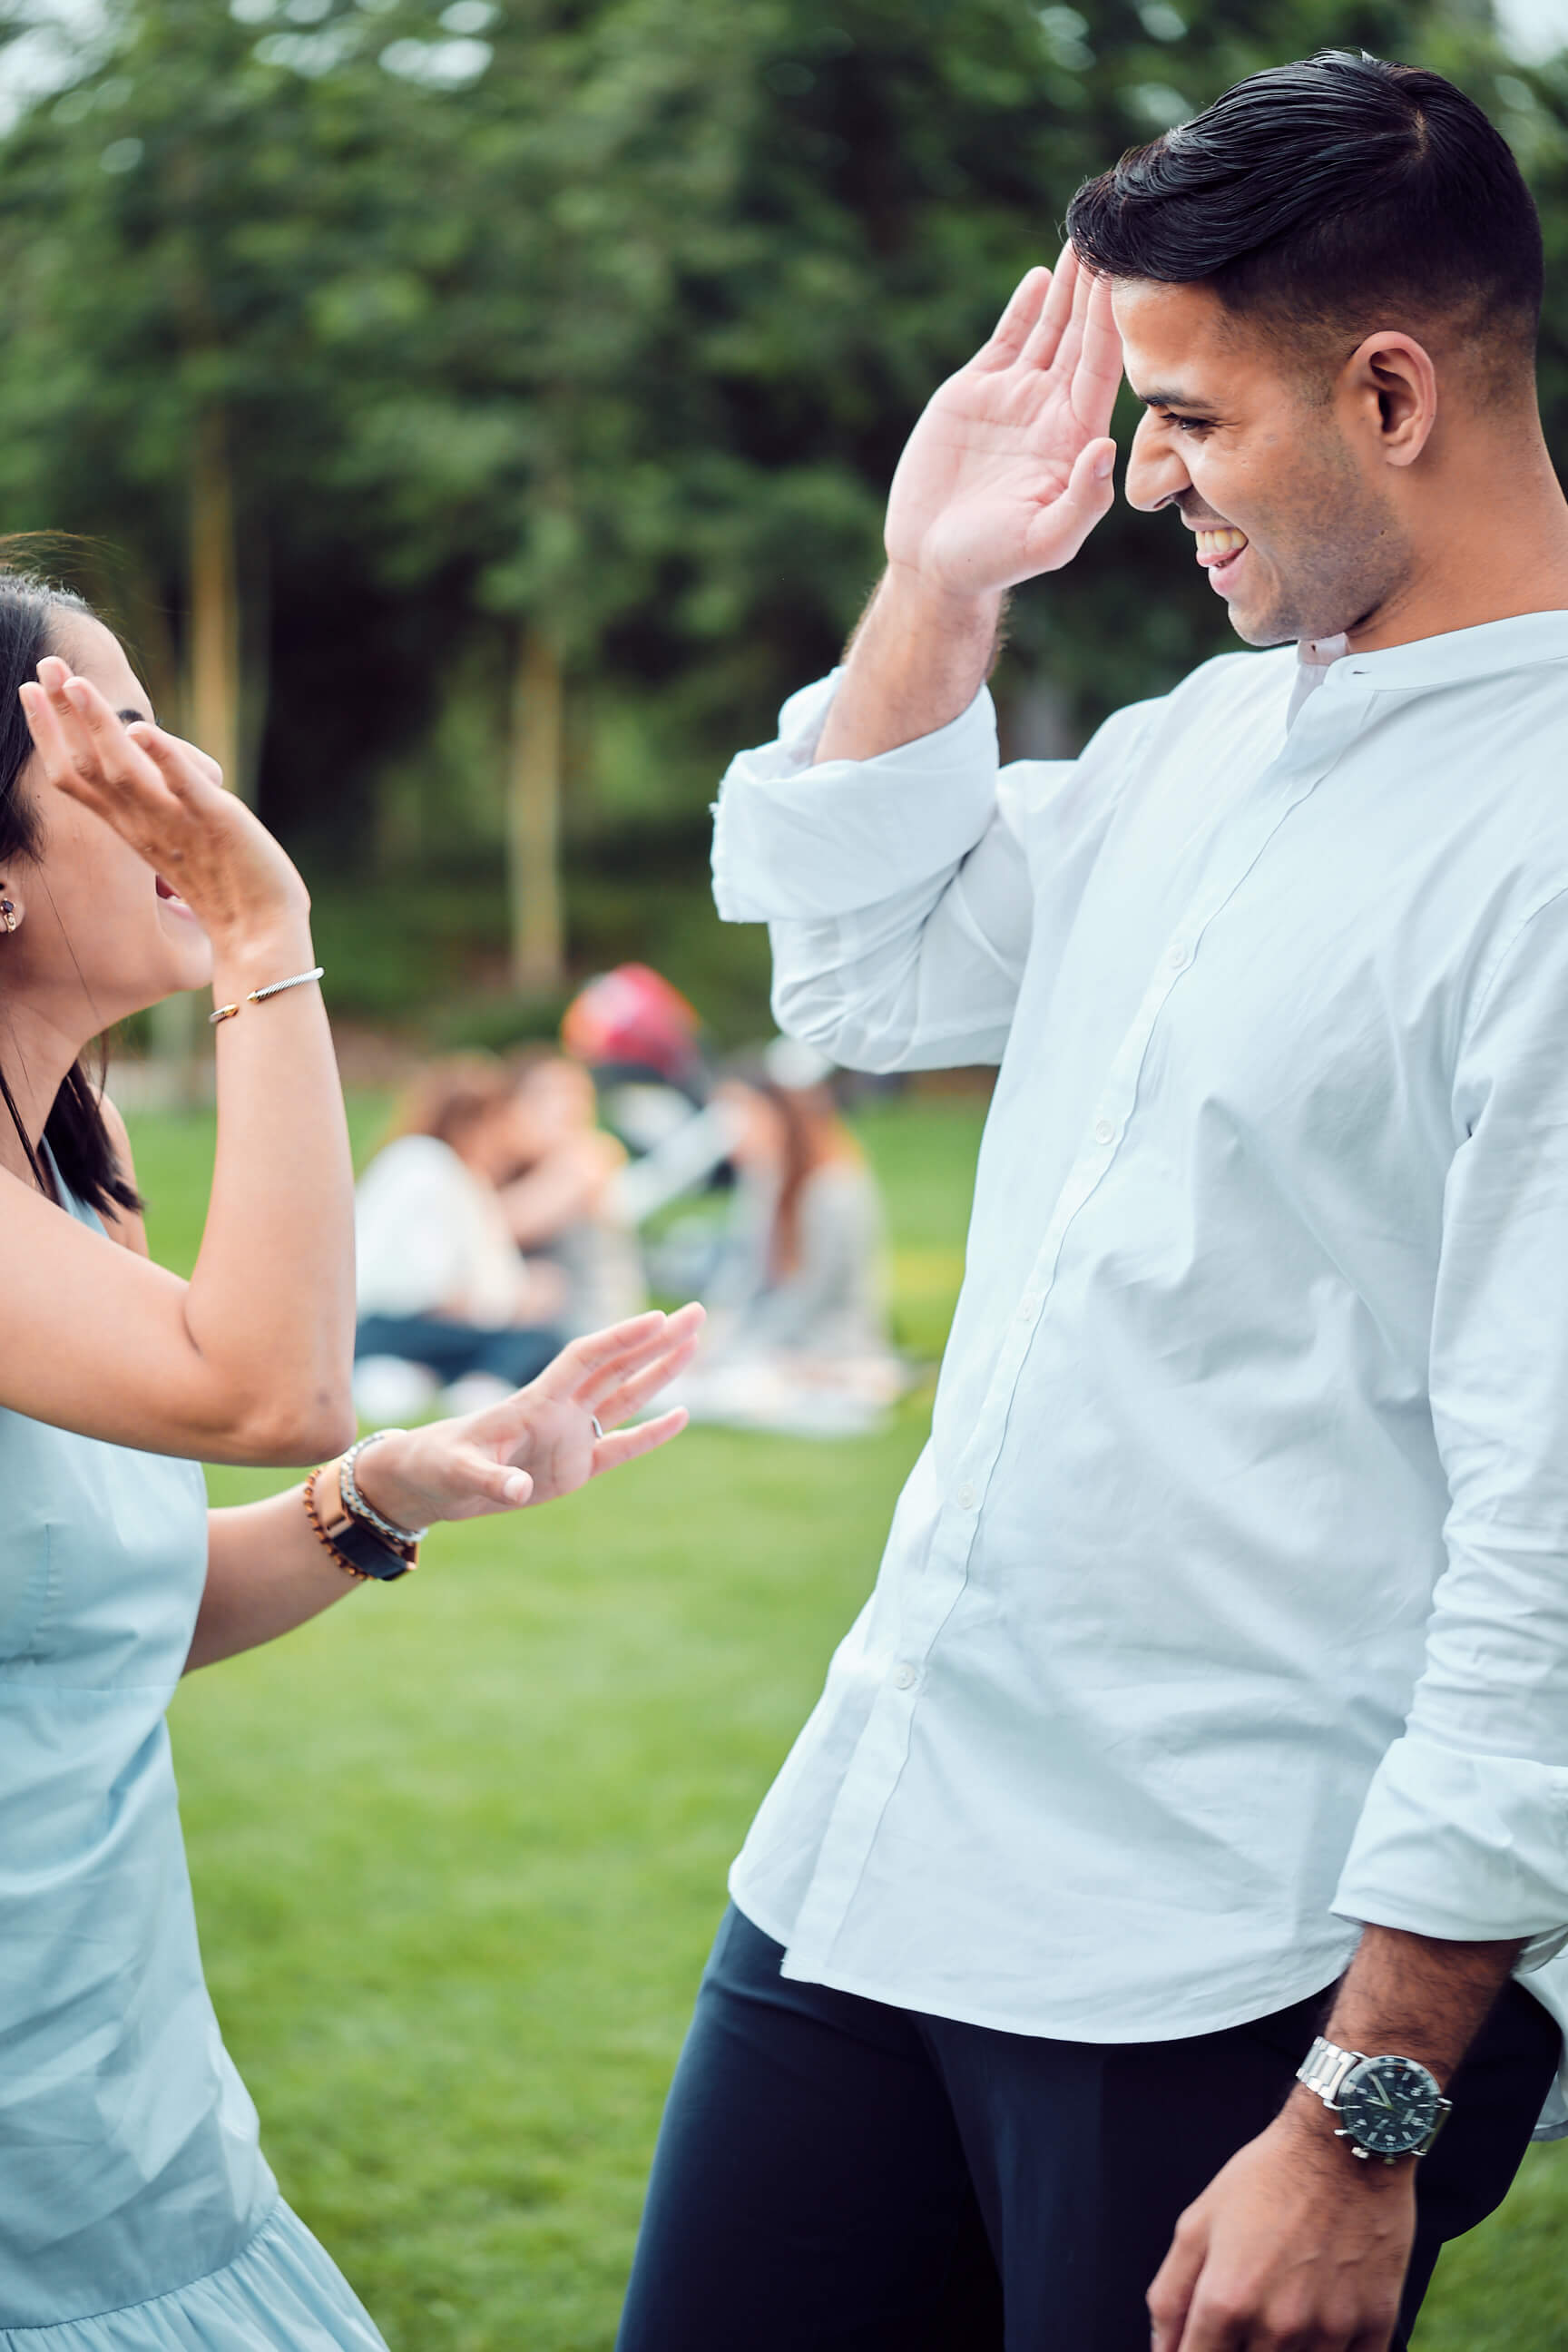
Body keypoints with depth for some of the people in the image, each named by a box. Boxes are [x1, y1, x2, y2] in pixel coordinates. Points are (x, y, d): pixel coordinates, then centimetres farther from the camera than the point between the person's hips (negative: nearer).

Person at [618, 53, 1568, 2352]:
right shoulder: (1211, 734, 9)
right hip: (883, 1843, 8)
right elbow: (867, 984, 23)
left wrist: (1366, 2115, -19)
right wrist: (933, 588, 10)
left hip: (1254, 1980, -8)